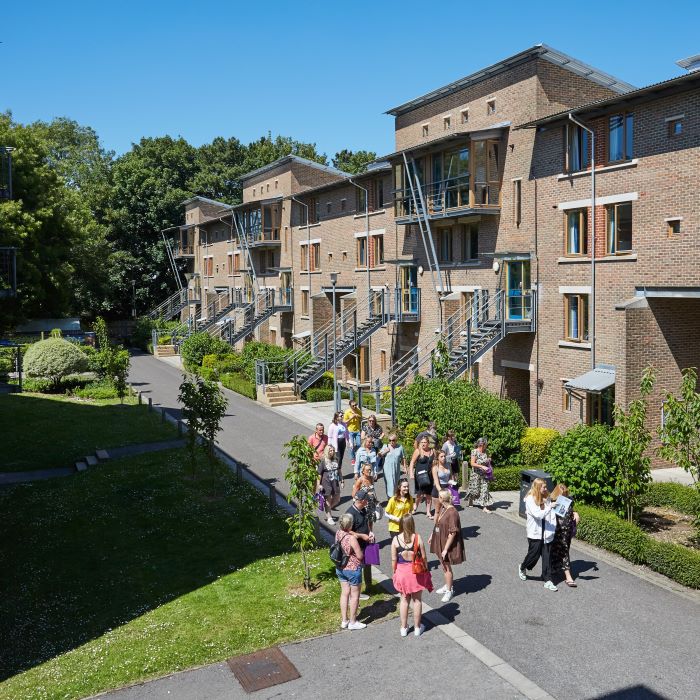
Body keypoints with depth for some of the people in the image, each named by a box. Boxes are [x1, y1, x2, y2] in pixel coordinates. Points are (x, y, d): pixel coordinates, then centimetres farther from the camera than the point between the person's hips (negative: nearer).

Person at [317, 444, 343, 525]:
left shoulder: (336, 460, 4)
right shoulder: (323, 461, -12)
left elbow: (339, 471, 14)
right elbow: (319, 474, -11)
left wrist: (341, 481, 13)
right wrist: (318, 485, -13)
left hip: (335, 483, 5)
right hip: (326, 483, -5)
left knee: (337, 500, 12)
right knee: (328, 501, 5)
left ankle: (328, 509, 38)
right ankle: (329, 518, 15)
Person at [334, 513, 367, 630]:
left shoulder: (338, 534, -6)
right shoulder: (351, 538, -28)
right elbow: (360, 556, -21)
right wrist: (359, 549, -1)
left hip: (340, 568, 7)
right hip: (353, 569, -7)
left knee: (344, 593, 18)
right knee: (355, 595, 10)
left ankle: (344, 620, 28)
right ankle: (352, 622, 21)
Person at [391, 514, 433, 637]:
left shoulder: (396, 539, -12)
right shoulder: (417, 538, -15)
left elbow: (394, 560, -6)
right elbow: (424, 557, -8)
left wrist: (395, 572, 9)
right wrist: (425, 570, 7)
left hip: (402, 572, 1)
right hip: (417, 571, -1)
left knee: (404, 599, 17)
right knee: (417, 600, 15)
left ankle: (404, 628, 26)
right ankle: (417, 628, 26)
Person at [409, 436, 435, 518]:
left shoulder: (432, 451, 6)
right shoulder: (418, 451, -6)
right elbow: (412, 462, -6)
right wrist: (411, 473, -16)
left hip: (429, 475, 4)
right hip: (420, 474, -4)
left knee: (428, 494, 7)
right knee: (421, 493, -12)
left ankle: (428, 512, 17)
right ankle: (416, 505, 17)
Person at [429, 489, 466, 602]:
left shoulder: (452, 513, -28)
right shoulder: (442, 509, -1)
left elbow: (452, 533, -26)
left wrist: (445, 549, -23)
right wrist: (432, 536, 17)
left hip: (448, 544, -8)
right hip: (440, 542, 8)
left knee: (447, 568, 7)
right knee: (444, 566, 22)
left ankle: (449, 591, 24)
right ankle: (447, 586, 40)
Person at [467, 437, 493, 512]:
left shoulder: (485, 452, 5)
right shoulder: (475, 452, -13)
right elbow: (472, 463, -19)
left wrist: (489, 460, -1)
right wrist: (482, 466, -26)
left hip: (484, 475, 5)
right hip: (476, 474, -5)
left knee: (485, 489, -4)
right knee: (475, 489, 8)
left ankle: (485, 507, -5)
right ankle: (470, 501, 35)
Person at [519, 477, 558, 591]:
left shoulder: (547, 498, 2)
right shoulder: (530, 499, -12)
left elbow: (552, 515, 1)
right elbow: (537, 514, -22)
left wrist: (552, 529, -8)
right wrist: (550, 507, -30)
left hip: (546, 533, 4)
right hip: (535, 533, -4)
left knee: (546, 556, 5)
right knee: (534, 555, 6)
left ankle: (547, 580, 12)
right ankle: (522, 568, 35)